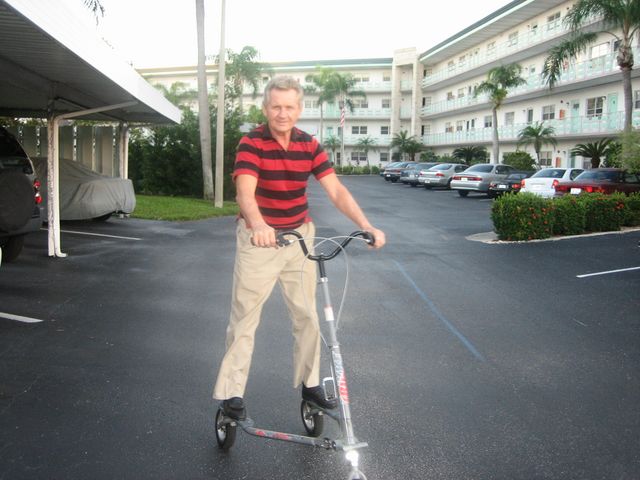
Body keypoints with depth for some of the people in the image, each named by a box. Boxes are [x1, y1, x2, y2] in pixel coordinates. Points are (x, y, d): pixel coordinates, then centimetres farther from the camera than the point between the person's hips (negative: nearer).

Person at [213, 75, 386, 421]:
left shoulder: (310, 146, -1)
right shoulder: (251, 143, -14)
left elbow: (336, 190, -9)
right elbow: (245, 193, -29)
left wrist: (367, 226, -23)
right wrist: (259, 225, -51)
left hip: (299, 236, 5)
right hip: (259, 237, -4)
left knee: (306, 314, 10)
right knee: (245, 317, -1)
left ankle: (310, 383, 25)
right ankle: (231, 393, 9)